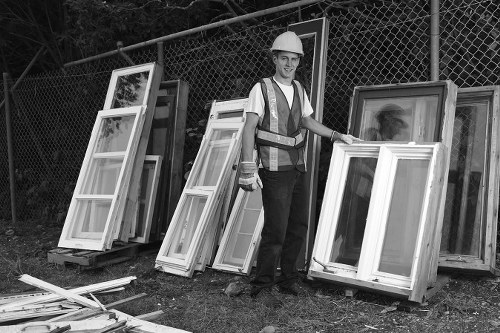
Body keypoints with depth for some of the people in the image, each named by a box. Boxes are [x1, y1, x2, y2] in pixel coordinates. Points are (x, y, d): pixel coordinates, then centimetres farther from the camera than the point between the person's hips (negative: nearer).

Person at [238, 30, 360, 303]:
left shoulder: (298, 89, 12)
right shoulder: (262, 89, -7)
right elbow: (249, 128, -13)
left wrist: (338, 136, 21)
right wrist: (248, 168, -21)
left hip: (298, 168, 7)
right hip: (275, 170, -7)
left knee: (298, 227, 10)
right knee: (276, 230, -8)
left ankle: (288, 279, 25)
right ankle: (262, 285, 7)